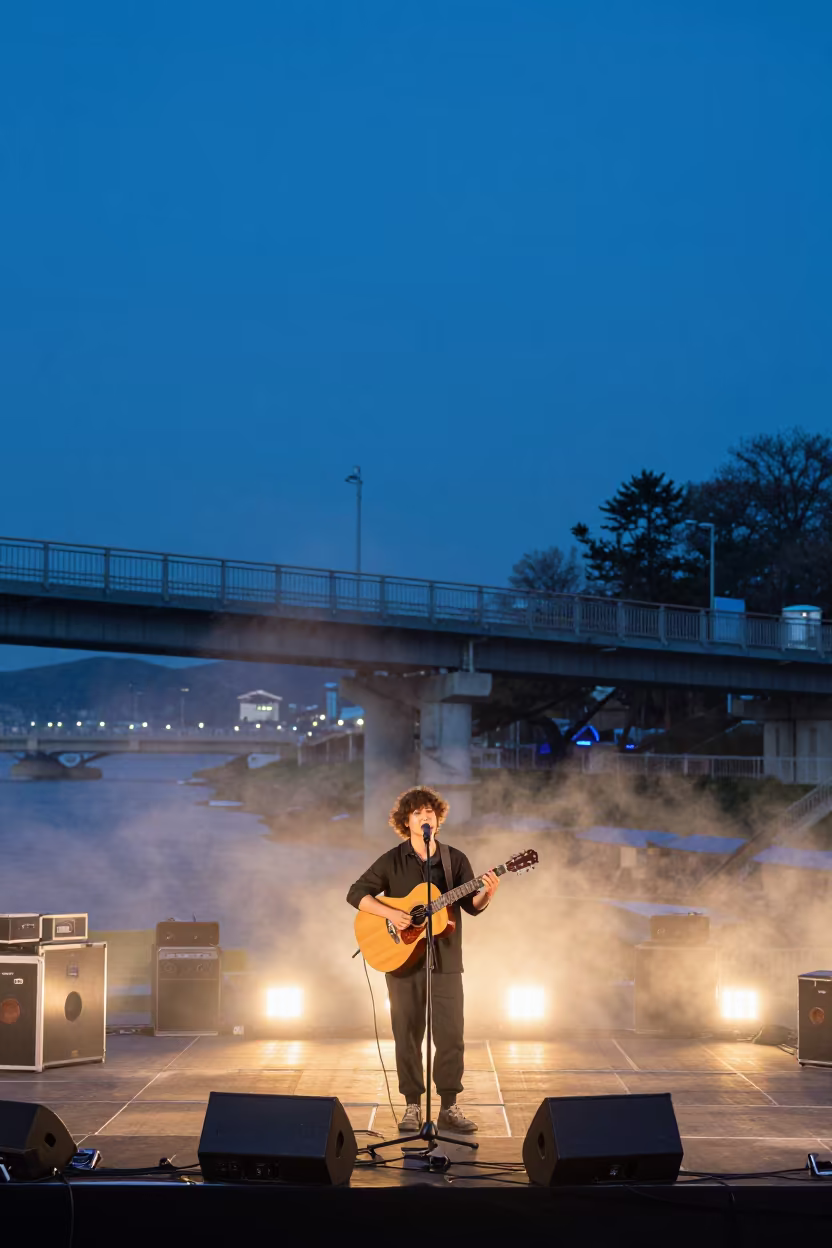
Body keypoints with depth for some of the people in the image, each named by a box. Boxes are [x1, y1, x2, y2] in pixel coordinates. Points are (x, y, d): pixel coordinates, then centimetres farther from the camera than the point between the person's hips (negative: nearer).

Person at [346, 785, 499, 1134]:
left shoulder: (455, 859, 5)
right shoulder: (392, 861, 0)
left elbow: (472, 905, 2)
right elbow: (356, 893, -4)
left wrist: (487, 894, -21)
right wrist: (391, 913, -18)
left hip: (445, 961, 1)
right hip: (403, 958, -1)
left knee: (451, 1035, -1)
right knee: (408, 1035, 3)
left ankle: (449, 1108, 7)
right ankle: (412, 1107, 12)